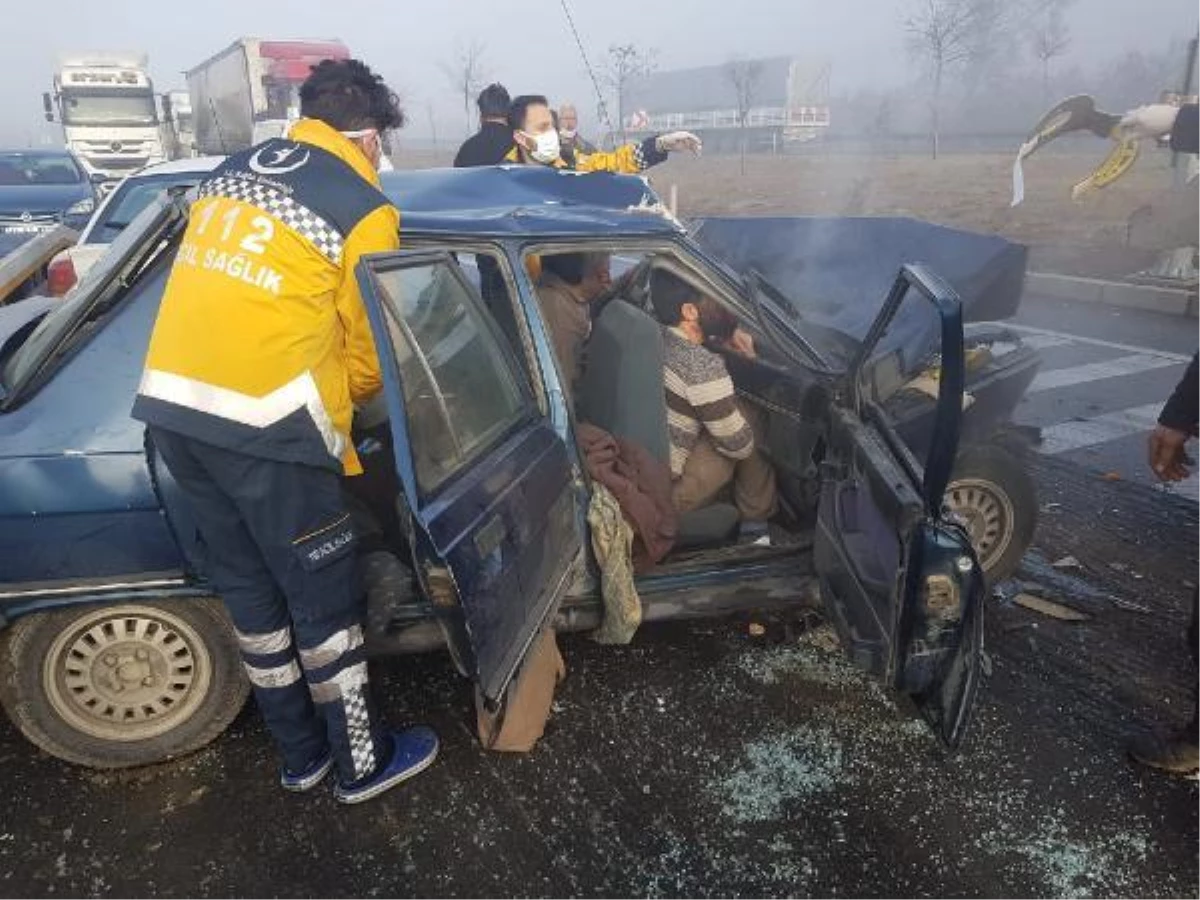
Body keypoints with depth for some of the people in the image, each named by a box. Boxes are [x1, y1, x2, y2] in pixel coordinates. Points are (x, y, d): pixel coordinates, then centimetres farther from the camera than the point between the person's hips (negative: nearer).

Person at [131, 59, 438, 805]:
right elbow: (368, 351, 3)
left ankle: (302, 753, 35)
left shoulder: (231, 172, 18)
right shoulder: (364, 211, -3)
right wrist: (346, 404, 25)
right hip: (264, 421, -7)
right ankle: (364, 761, 27)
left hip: (173, 403, 8)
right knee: (324, 599, 9)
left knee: (248, 589, 18)